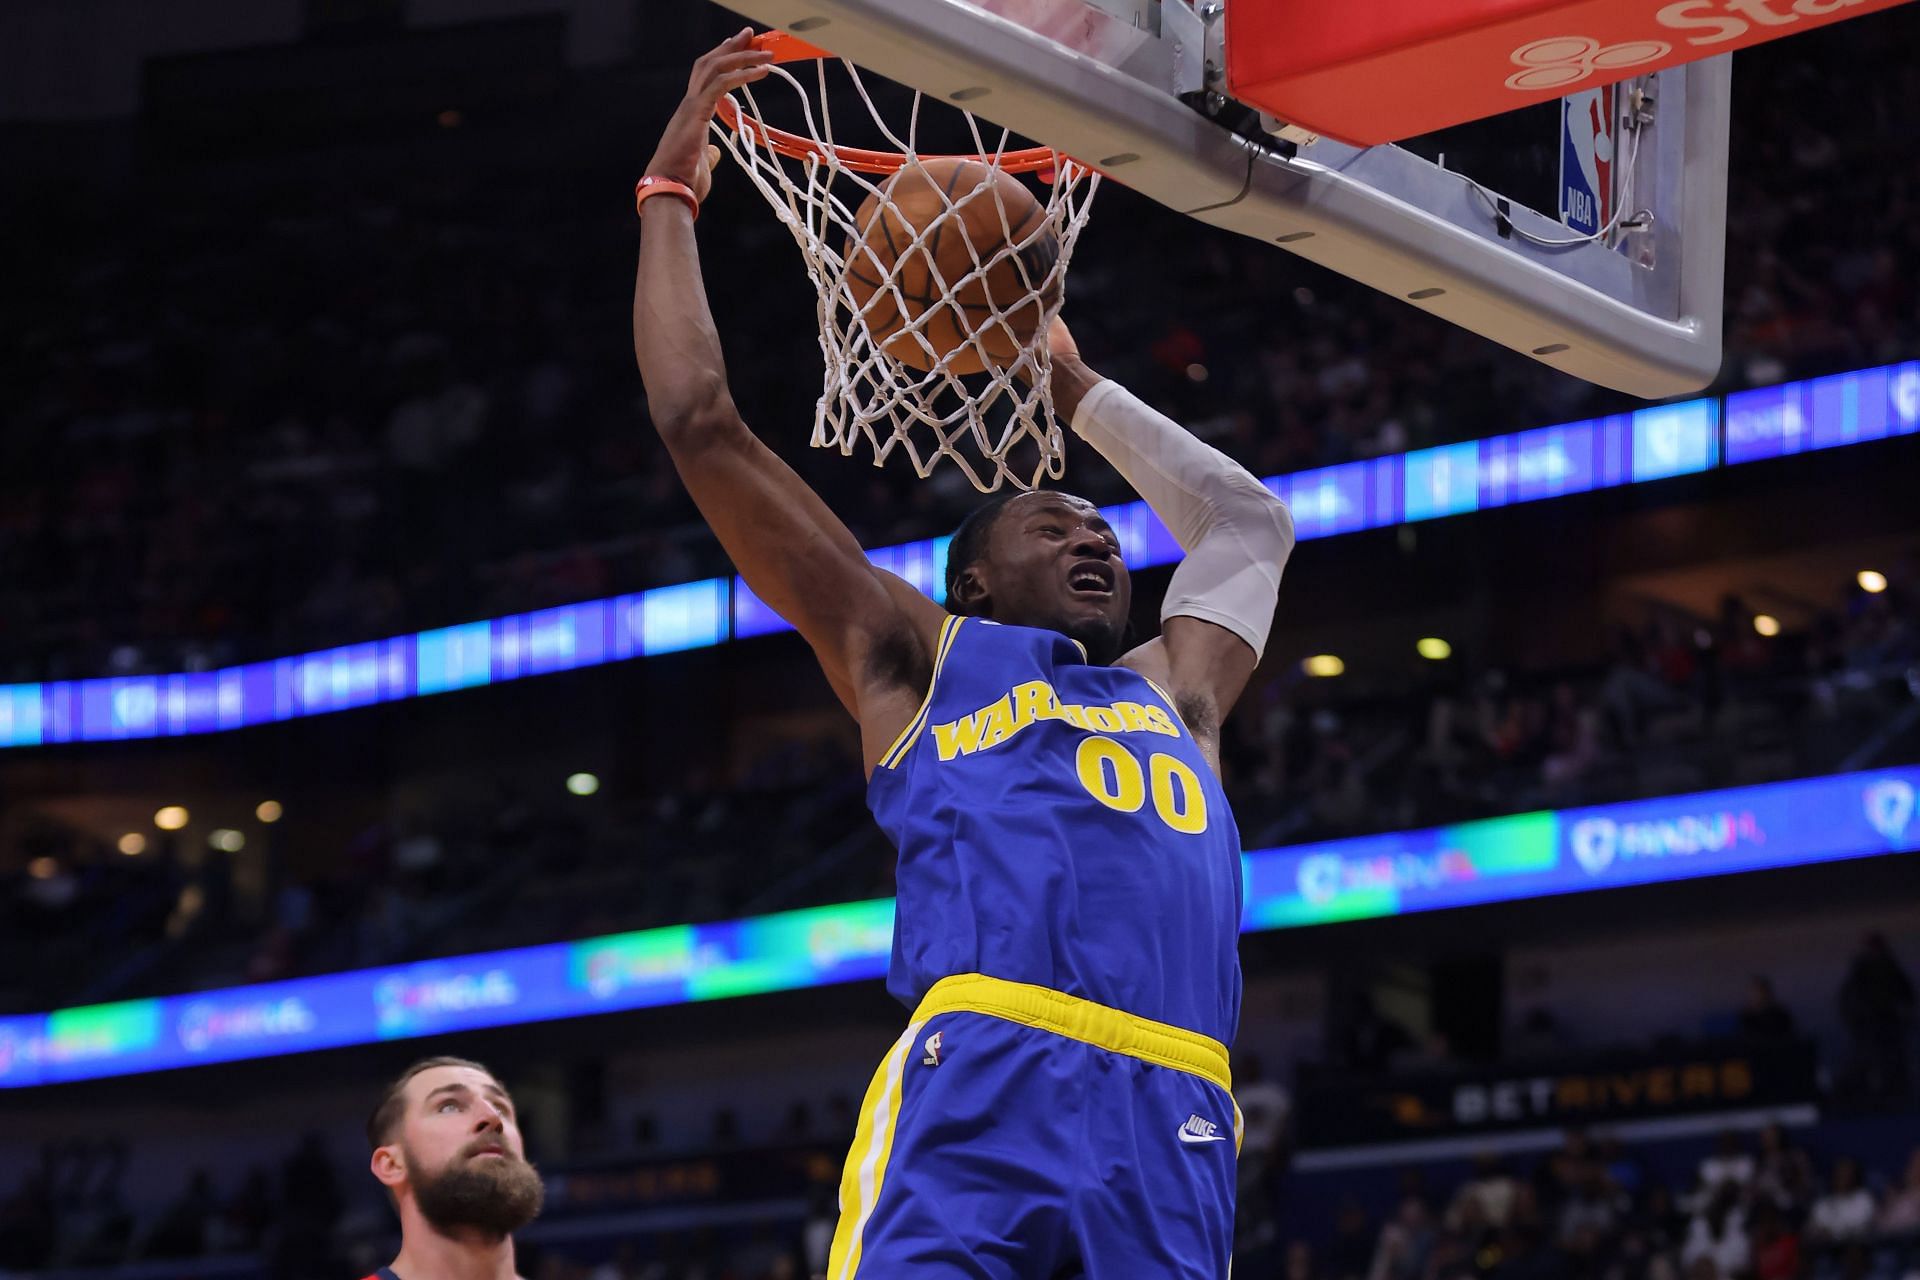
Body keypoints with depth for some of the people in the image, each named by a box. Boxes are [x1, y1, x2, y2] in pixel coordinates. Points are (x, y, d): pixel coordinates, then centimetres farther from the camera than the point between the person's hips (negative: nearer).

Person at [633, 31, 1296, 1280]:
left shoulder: (1173, 694, 35)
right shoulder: (917, 659, 21)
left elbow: (1250, 521, 54)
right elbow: (701, 423, 19)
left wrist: (1075, 389, 52)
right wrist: (671, 194, 27)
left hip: (1174, 1128, 5)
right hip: (983, 1083, -5)